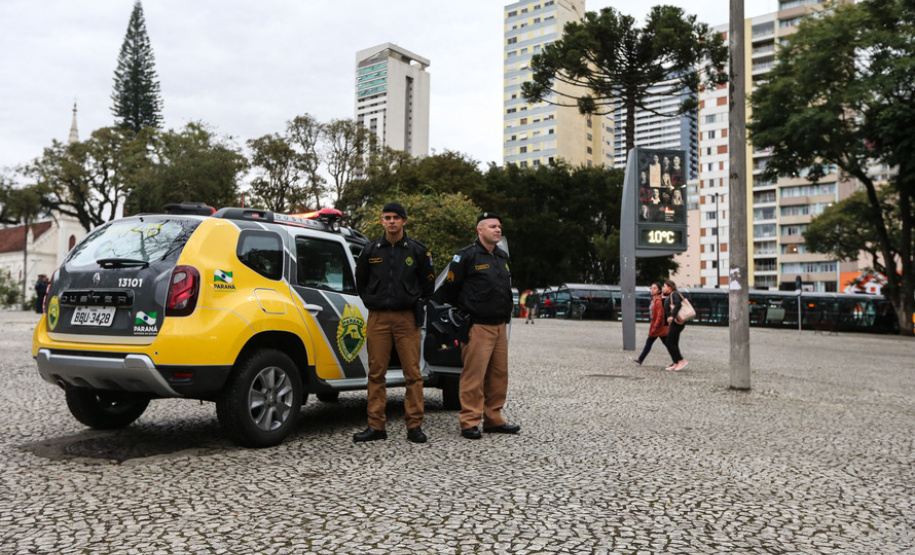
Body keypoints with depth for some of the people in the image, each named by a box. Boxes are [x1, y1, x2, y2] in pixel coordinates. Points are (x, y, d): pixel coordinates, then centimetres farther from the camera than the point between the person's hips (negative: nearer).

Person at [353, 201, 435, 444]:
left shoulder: (418, 251, 5)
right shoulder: (371, 250, 9)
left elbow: (428, 284, 13)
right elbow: (360, 282, 20)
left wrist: (416, 304, 8)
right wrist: (371, 302, 13)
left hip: (407, 318, -1)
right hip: (377, 318, 2)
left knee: (413, 373, -2)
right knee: (376, 373, 3)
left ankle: (414, 426, 6)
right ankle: (376, 426, 10)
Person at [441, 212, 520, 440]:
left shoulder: (503, 257, 17)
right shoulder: (466, 256, -7)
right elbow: (449, 289, -5)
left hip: (500, 326, 8)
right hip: (477, 327, -8)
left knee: (499, 374, 10)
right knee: (474, 376, -7)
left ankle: (494, 420, 20)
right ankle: (469, 423, 0)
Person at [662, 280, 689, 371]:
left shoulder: (674, 294, -8)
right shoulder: (669, 296, 22)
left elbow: (678, 304, -24)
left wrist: (672, 316, -31)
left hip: (677, 322, -10)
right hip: (674, 323, 10)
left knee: (669, 342, -11)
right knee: (674, 343, 9)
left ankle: (682, 361, -9)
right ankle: (676, 363, 10)